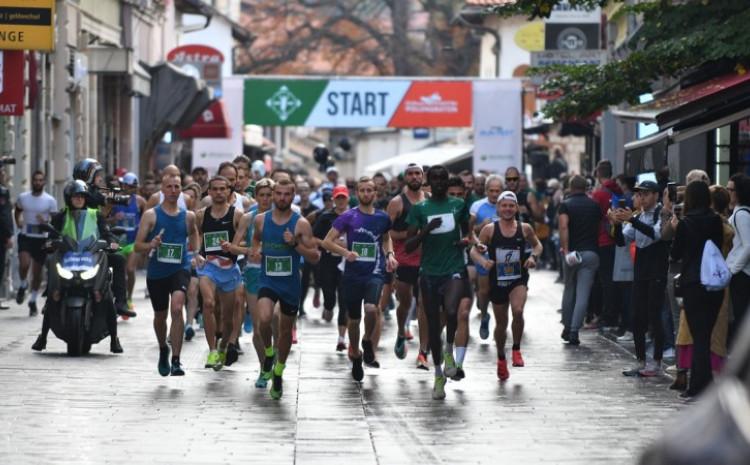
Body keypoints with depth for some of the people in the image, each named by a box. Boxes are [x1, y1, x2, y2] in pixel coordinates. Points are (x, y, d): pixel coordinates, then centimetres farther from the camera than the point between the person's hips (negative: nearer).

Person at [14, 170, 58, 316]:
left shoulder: (50, 200, -1)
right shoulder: (23, 197, 5)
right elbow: (17, 211, 25)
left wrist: (46, 223, -20)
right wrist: (18, 222, 8)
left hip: (41, 238, 0)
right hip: (25, 237, 0)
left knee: (37, 271, 7)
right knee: (24, 264, -22)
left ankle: (33, 300, 23)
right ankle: (23, 285, 9)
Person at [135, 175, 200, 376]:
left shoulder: (188, 216, 5)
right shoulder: (151, 215, -2)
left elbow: (193, 233, 28)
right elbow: (137, 246, -4)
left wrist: (196, 253, 12)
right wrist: (151, 245, -25)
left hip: (180, 269, -1)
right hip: (156, 272, 1)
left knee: (177, 308, -24)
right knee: (160, 315, 16)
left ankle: (175, 360, -24)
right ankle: (163, 350, 46)